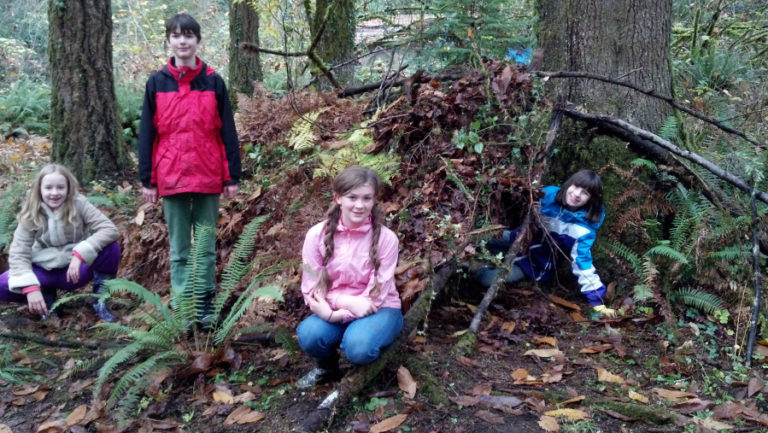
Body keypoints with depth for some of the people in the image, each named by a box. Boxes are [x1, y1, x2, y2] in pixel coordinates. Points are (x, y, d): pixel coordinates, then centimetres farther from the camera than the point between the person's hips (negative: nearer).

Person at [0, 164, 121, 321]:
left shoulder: (78, 204, -16)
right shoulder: (31, 214, -12)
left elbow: (110, 230, -26)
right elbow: (18, 253, -16)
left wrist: (80, 254, -35)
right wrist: (30, 287, -31)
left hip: (77, 268, -1)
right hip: (46, 270, 1)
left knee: (111, 247, -29)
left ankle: (100, 299, -7)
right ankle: (47, 296, 6)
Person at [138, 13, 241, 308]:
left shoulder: (213, 82, 2)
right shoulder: (156, 83, 3)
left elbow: (227, 132, 2)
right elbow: (146, 134, 4)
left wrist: (232, 176, -1)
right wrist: (146, 180, 1)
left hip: (208, 178, 0)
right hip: (171, 179, 0)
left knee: (207, 246, 8)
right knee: (179, 248, 8)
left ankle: (205, 303, 19)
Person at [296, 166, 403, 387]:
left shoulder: (385, 238, -15)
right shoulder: (318, 235, -11)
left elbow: (377, 294, -16)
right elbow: (311, 289, -8)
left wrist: (337, 314, -27)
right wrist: (346, 301, -25)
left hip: (379, 310, -1)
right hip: (334, 310, 2)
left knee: (358, 346, -33)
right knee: (309, 335, -30)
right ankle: (327, 368, 8)